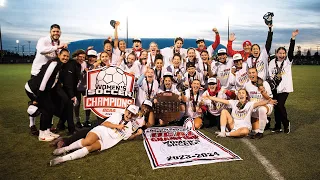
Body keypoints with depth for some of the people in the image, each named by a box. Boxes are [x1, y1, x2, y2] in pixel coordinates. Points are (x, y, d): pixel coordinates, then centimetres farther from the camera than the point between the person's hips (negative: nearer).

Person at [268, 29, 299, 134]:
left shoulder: (288, 61, 3)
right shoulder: (272, 62, 7)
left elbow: (291, 50, -11)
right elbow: (269, 75, 8)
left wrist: (293, 38, -19)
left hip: (285, 87, -2)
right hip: (275, 87, 3)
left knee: (280, 105, -13)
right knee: (276, 106, 6)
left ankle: (286, 124, 9)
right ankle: (278, 126, 18)